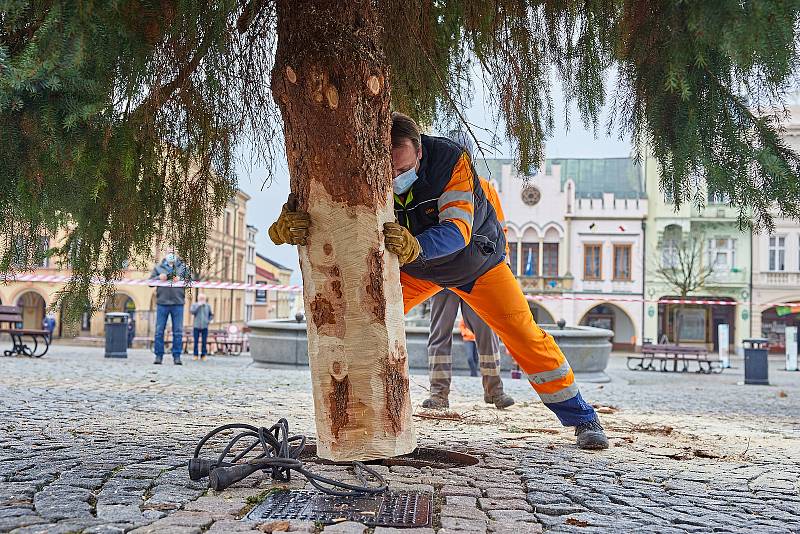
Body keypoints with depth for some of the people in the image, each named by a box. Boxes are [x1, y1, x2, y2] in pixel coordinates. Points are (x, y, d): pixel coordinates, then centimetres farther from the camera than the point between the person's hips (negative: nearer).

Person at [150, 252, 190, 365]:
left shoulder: (183, 267, 10)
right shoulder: (158, 267, 10)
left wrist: (180, 280, -12)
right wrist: (159, 278, -10)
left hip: (178, 303, 0)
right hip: (162, 303, 0)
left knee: (178, 332, 2)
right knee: (159, 331, 3)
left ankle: (177, 356, 8)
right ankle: (159, 355, 10)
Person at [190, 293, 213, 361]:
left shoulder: (208, 306, 8)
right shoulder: (194, 305, 4)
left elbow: (211, 315, 16)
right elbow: (191, 312, -13)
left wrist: (209, 321, 0)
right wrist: (198, 305, -14)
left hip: (205, 327, 1)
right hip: (196, 326, -1)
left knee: (204, 342, 0)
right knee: (196, 341, 0)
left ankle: (203, 355, 6)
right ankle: (195, 355, 9)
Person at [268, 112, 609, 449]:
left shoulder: (450, 159, -35)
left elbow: (457, 229, -44)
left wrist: (415, 247, -64)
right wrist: (287, 227, -57)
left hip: (476, 260, -2)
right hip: (415, 269, 2)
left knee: (525, 337, -4)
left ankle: (582, 419, 12)